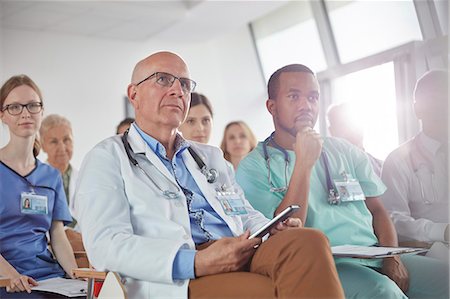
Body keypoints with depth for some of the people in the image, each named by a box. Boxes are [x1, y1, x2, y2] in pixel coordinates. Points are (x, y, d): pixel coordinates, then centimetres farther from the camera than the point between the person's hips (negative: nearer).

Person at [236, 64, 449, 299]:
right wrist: (304, 164, -13)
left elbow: (377, 210, 17)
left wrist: (391, 257, -3)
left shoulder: (345, 152, 19)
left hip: (374, 255, 5)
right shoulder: (254, 167, 2)